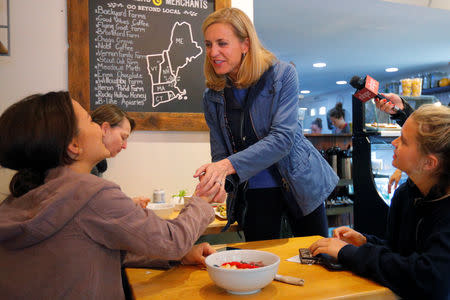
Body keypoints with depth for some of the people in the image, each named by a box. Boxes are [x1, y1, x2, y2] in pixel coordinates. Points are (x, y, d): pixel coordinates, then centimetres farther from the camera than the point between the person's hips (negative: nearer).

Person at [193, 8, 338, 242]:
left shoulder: (282, 74, -12)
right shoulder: (212, 97, -2)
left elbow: (283, 137, -22)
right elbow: (220, 154, -1)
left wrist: (229, 165, -33)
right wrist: (217, 179, -25)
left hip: (299, 185, -1)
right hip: (252, 194, 2)